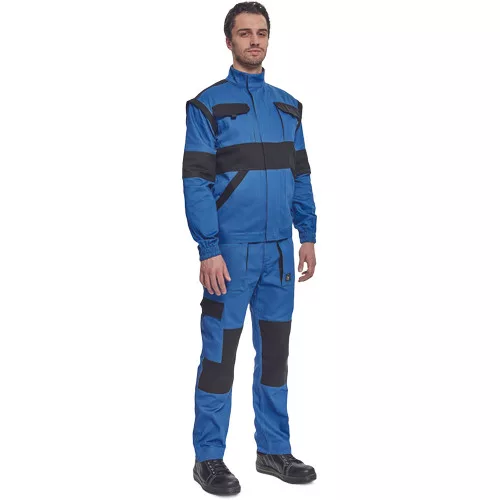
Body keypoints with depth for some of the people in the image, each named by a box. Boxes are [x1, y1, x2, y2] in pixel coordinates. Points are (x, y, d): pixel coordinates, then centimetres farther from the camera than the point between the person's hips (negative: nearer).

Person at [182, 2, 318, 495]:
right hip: (231, 251, -5)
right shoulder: (208, 105, -4)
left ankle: (274, 450, 24)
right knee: (219, 354, 1)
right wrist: (209, 250, -15)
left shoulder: (288, 106, 12)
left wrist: (308, 236, 8)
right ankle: (208, 458, 12)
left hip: (279, 250, 5)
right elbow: (196, 182, -9)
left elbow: (300, 175, 15)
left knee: (274, 351, 12)